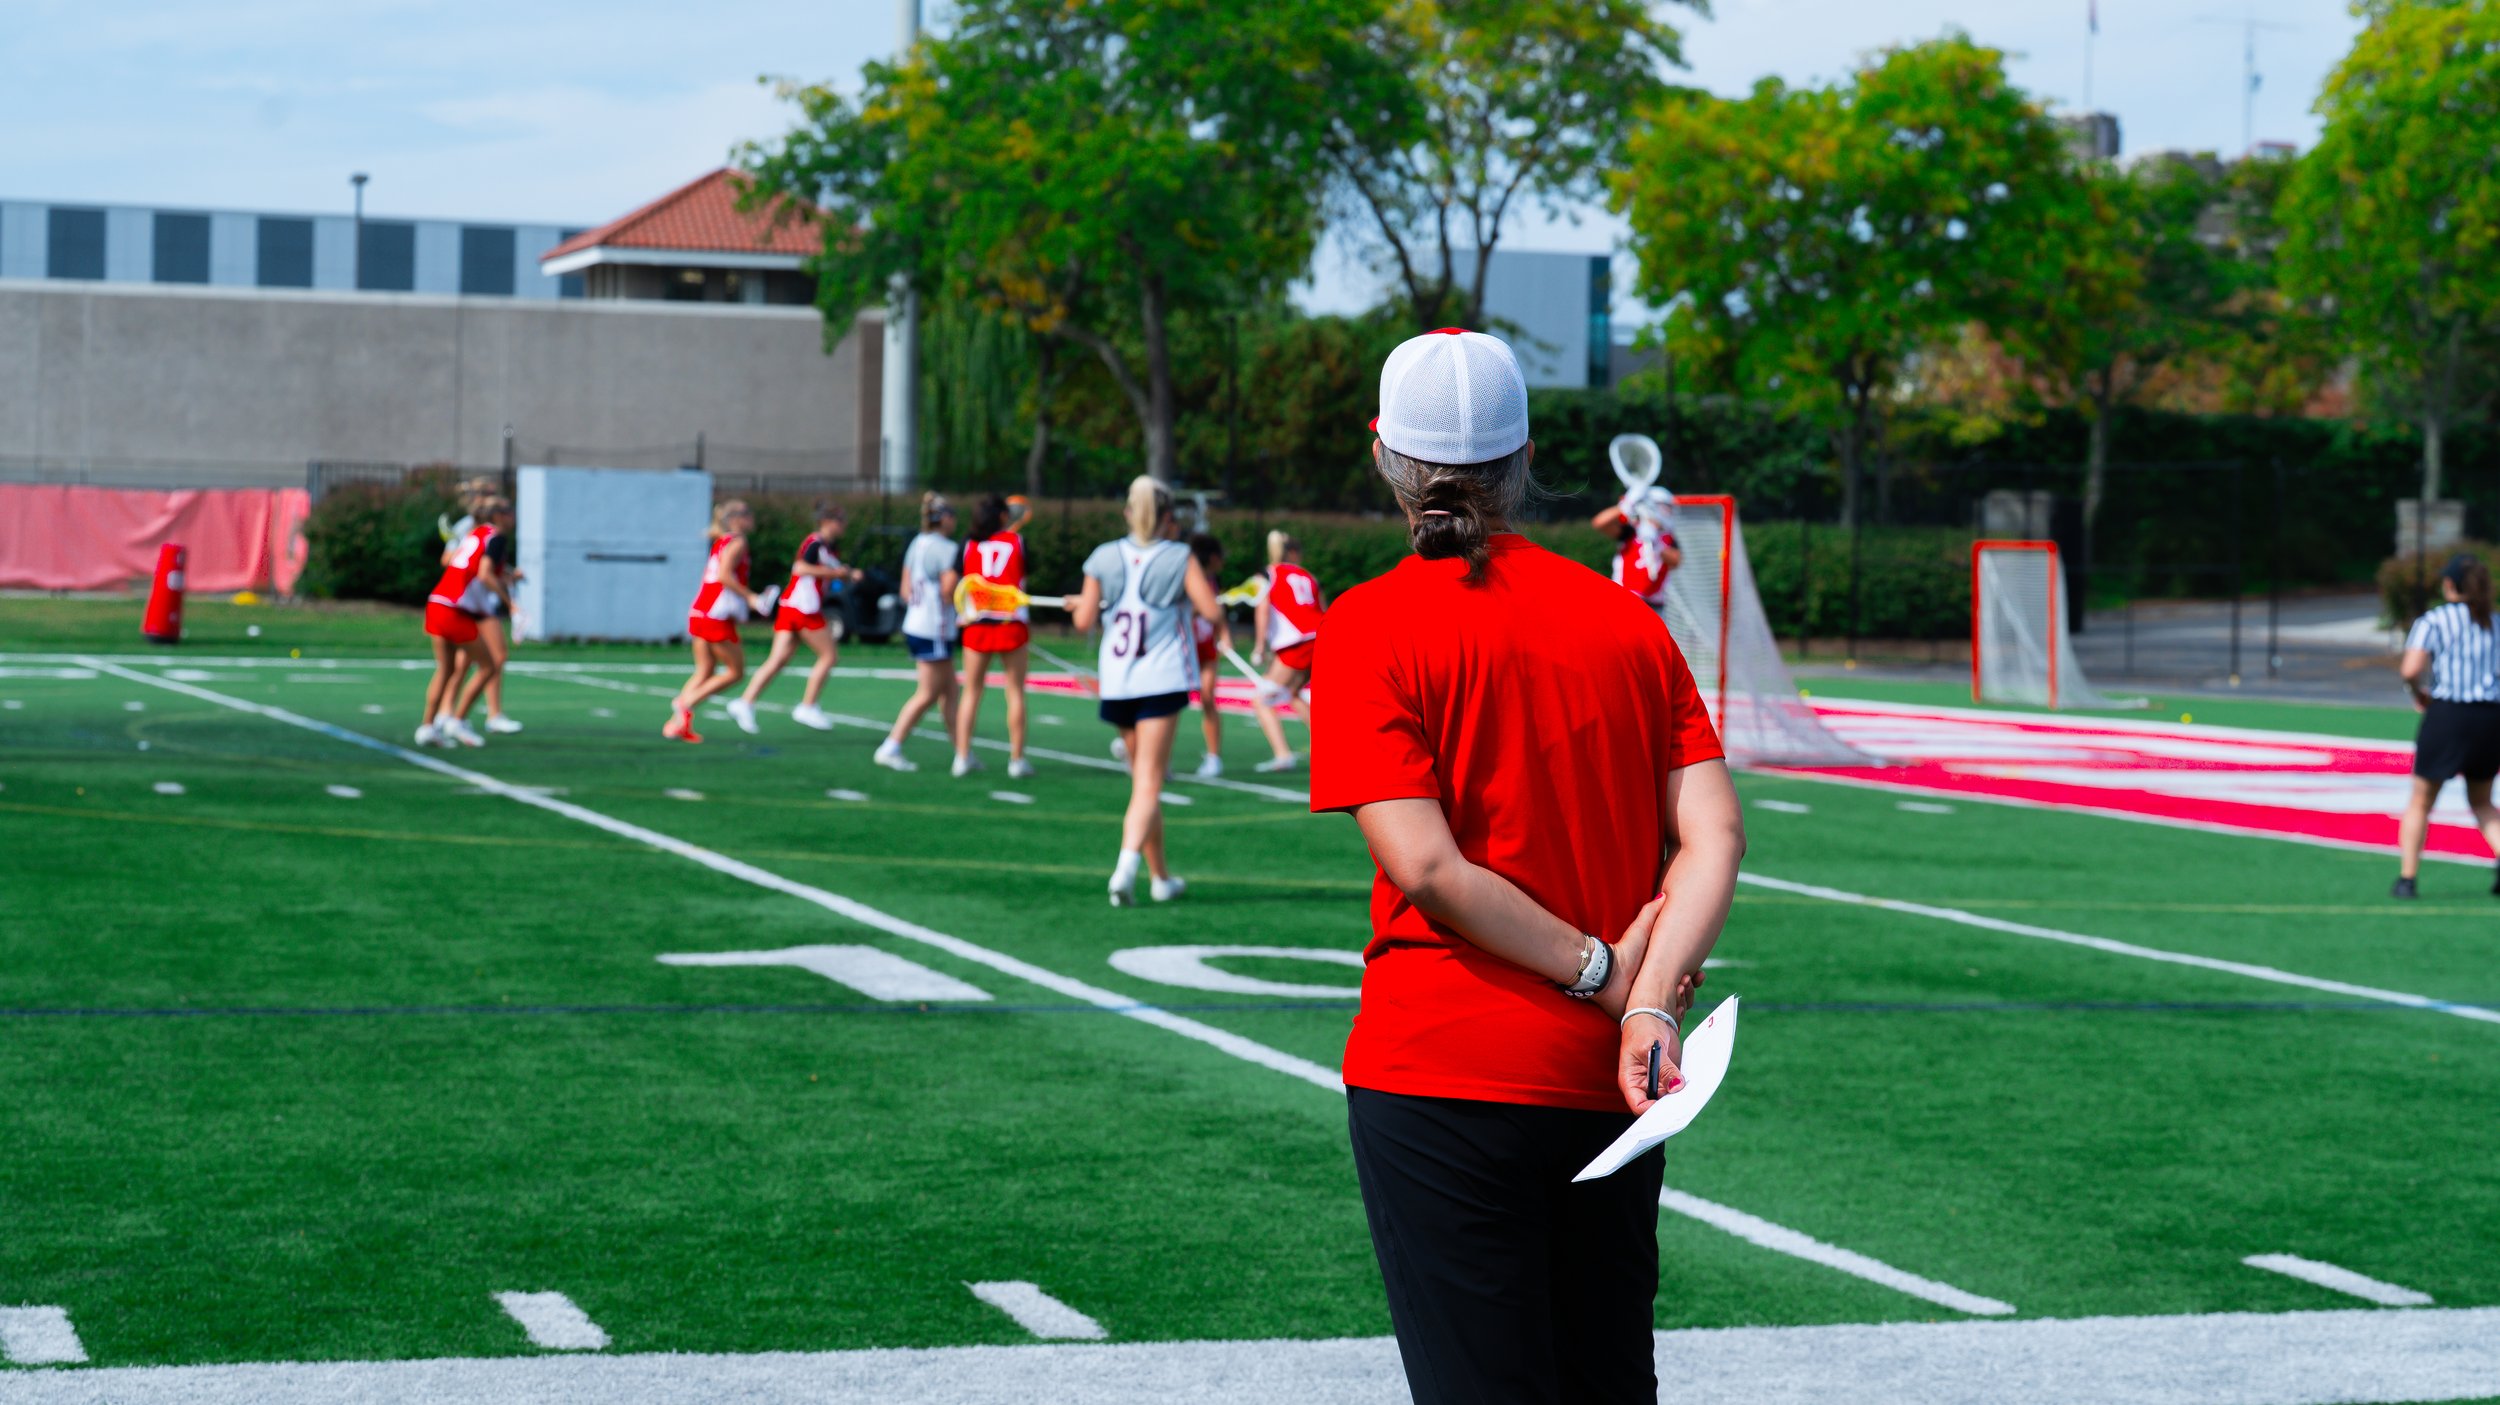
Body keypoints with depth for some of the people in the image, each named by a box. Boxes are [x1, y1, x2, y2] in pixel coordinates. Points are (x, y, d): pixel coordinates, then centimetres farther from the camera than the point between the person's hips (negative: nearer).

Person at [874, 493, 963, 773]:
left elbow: (905, 591, 12)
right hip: (935, 631, -9)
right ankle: (891, 748, -3)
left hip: (913, 625, 9)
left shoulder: (915, 545, 10)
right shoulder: (949, 550, -14)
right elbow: (948, 592, -18)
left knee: (949, 691, 14)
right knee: (927, 695, -2)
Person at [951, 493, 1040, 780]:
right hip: (1012, 622, -2)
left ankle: (962, 756, 5)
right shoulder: (1016, 541, 2)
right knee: (1015, 691, 5)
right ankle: (1017, 759, 5)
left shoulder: (969, 544, 5)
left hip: (977, 623, 2)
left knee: (971, 691, 9)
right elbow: (1023, 580, 12)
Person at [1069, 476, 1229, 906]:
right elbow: (1211, 610, -13)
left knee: (1142, 779, 17)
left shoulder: (1104, 558, 2)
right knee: (1148, 784, -7)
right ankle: (1127, 864, -27)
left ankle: (1160, 874, 24)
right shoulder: (1180, 558, -4)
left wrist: (1080, 605, 23)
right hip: (1163, 681, -3)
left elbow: (1084, 620, 1)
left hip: (1117, 682, 3)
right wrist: (1221, 628, 9)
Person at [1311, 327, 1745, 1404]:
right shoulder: (1625, 618, 6)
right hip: (1607, 1081, 5)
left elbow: (1424, 867, -16)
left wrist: (1599, 970, -9)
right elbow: (1715, 833, -4)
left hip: (1442, 1079, -5)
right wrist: (1650, 1000, -12)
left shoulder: (1373, 626, -7)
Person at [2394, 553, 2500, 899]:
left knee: (2420, 802, 12)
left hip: (2446, 714, -4)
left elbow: (2410, 669, -15)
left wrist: (2419, 694, 3)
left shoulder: (2433, 621, -3)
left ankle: (2407, 878, 9)